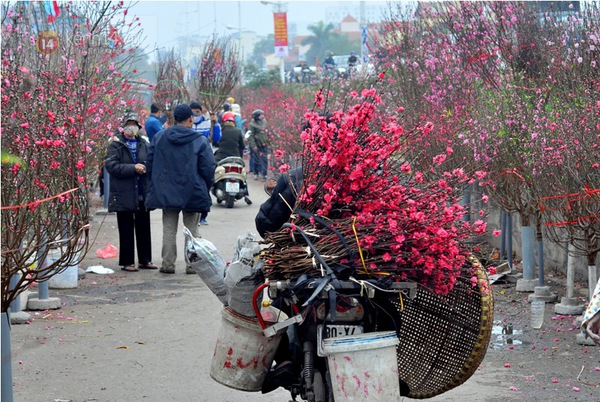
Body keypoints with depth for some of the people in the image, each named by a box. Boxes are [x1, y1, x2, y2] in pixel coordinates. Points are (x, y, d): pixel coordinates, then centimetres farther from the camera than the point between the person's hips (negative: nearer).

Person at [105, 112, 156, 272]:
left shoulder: (143, 144, 11)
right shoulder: (116, 144, -3)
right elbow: (111, 166, -13)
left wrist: (145, 168, -9)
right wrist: (133, 168, -20)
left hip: (142, 193, 4)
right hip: (124, 194, -4)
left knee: (143, 228, 10)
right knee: (126, 229, 2)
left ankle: (145, 260, 20)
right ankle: (127, 262, 9)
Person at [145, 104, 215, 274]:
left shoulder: (159, 137, 1)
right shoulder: (200, 140, -9)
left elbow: (150, 163, 6)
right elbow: (208, 168, -9)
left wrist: (156, 185, 16)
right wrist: (206, 189, 6)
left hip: (166, 192, 2)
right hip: (192, 193, -2)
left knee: (169, 229, 9)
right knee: (192, 229, 8)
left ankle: (168, 264, 8)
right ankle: (193, 265, 8)